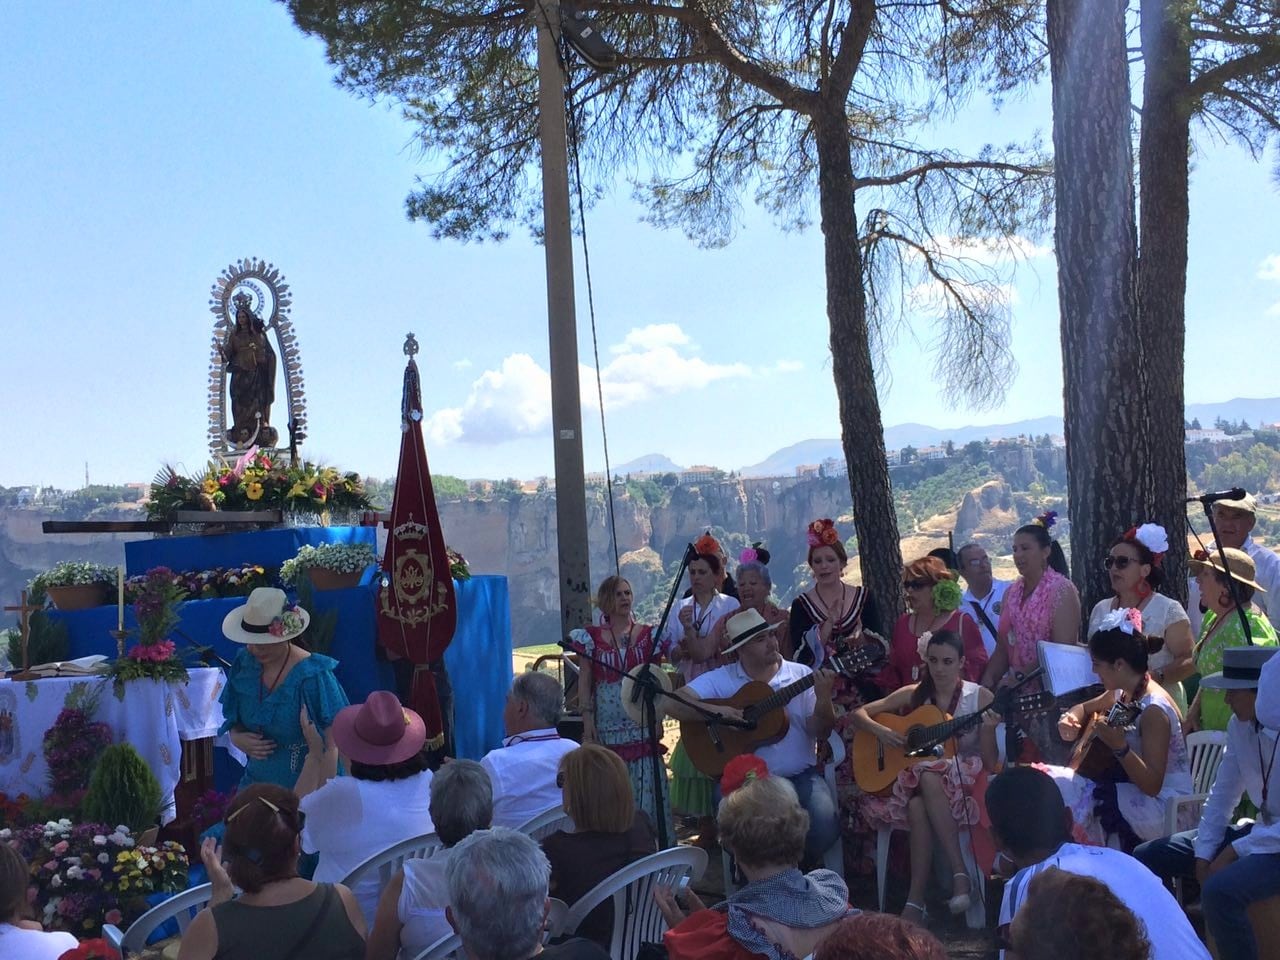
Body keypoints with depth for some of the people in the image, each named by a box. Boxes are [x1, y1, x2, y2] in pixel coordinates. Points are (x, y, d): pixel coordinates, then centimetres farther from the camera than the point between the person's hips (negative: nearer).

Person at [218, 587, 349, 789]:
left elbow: (334, 740, -15)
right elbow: (232, 721, 13)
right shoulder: (244, 664, 0)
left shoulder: (313, 675, -16)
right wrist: (237, 738, -8)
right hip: (257, 782, 5)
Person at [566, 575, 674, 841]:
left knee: (645, 780, -2)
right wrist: (587, 717, -4)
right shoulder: (592, 637, 4)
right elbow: (584, 680, 2)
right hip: (607, 721, 0)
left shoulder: (648, 635, 6)